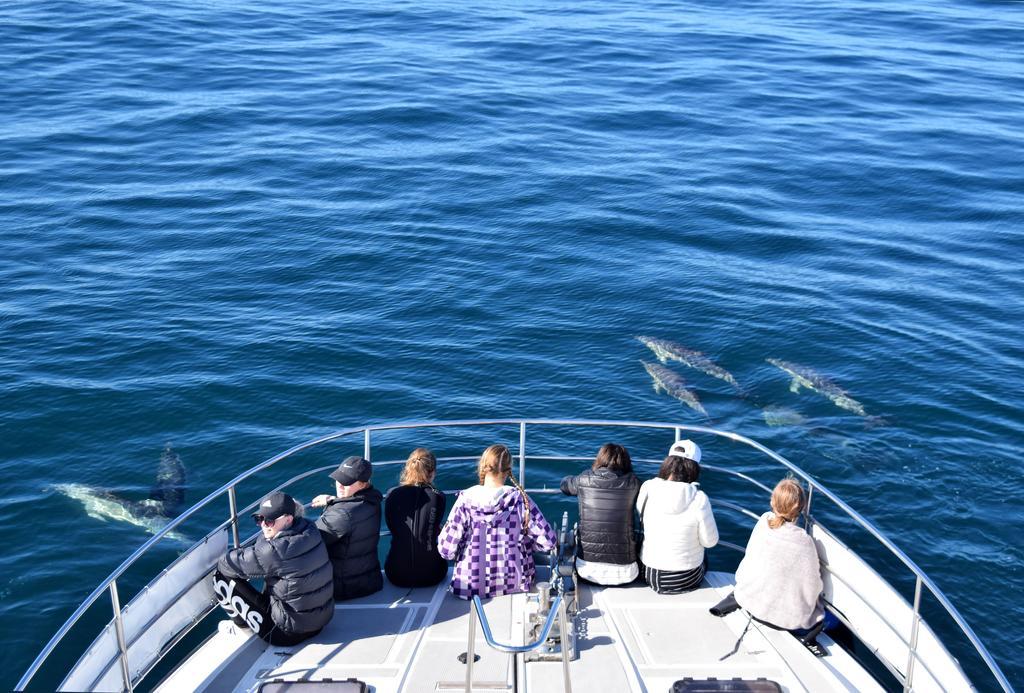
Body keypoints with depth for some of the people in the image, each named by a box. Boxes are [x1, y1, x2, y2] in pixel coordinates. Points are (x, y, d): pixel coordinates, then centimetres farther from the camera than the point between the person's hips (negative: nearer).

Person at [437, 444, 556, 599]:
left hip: (470, 586, 0)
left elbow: (446, 550, -14)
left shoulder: (466, 500, -12)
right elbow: (548, 541, -10)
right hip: (515, 585, 0)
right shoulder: (519, 499, -10)